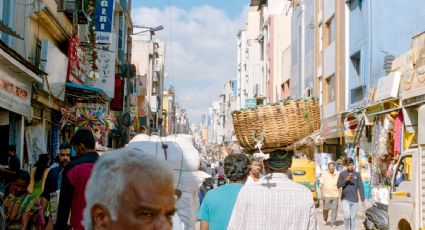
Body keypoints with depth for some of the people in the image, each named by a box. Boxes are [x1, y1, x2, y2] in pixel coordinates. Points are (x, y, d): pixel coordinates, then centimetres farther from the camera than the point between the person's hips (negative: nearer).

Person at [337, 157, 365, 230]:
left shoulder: (357, 174, 5)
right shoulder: (342, 174, 3)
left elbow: (360, 187, 5)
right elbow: (338, 185, -1)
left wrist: (362, 200, 0)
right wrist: (346, 180, -16)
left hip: (354, 199, 2)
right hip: (345, 199, -1)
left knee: (353, 218, 5)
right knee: (347, 215, -16)